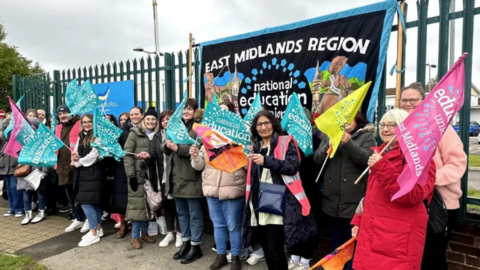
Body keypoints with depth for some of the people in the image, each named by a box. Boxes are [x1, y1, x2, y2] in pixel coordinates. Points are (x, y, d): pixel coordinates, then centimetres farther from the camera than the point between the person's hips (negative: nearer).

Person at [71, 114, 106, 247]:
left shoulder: (98, 136, -9)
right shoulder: (81, 136, 15)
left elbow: (94, 156, -16)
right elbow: (76, 151, 14)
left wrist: (77, 163, -7)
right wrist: (75, 156, -10)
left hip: (93, 173, -7)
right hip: (82, 173, 7)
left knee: (86, 203, -9)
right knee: (94, 202, 13)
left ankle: (94, 234, 0)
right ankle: (98, 229, 24)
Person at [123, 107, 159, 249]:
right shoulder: (135, 134, -3)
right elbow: (127, 155, -9)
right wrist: (131, 175, -15)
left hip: (152, 175, 4)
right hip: (138, 175, -4)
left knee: (148, 204, 11)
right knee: (137, 204, 0)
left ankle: (144, 232, 25)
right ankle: (135, 236, 11)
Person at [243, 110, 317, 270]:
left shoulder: (286, 142, 0)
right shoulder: (255, 146, 18)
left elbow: (293, 166, -15)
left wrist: (266, 161, -24)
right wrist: (250, 202, 20)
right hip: (259, 204, 6)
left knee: (275, 250, -7)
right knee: (266, 250, 13)